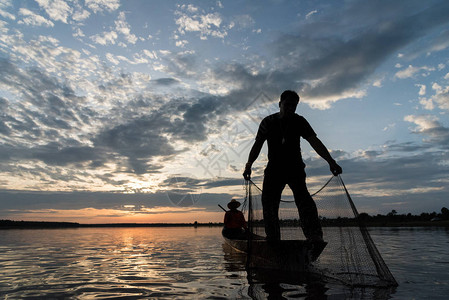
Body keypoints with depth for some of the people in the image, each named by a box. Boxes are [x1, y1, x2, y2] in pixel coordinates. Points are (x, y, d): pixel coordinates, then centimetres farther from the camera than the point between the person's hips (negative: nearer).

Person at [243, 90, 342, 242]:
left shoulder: (299, 121, 4)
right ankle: (272, 239, 2)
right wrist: (248, 165, -6)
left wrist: (330, 161, -16)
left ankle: (314, 235, -26)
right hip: (274, 169, 1)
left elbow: (315, 142, -4)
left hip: (295, 168, -1)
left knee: (302, 197, -21)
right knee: (268, 202, -6)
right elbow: (257, 145, 5)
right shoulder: (268, 122, 6)